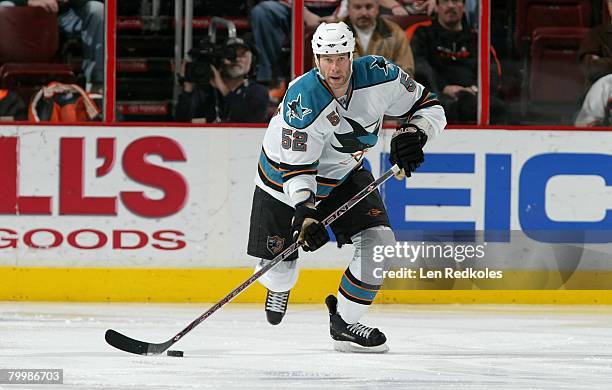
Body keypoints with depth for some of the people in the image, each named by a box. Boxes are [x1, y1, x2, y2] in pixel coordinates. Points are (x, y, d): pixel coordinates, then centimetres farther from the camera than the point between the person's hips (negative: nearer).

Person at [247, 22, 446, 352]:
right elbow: (298, 169, -29)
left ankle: (344, 323, 1)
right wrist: (305, 211, -42)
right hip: (284, 174, -4)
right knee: (278, 263, 1)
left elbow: (429, 107, -10)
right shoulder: (303, 100, -34)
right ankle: (280, 287, 42)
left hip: (344, 174, 4)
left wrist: (413, 133, -29)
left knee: (379, 241, -14)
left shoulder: (380, 76, -23)